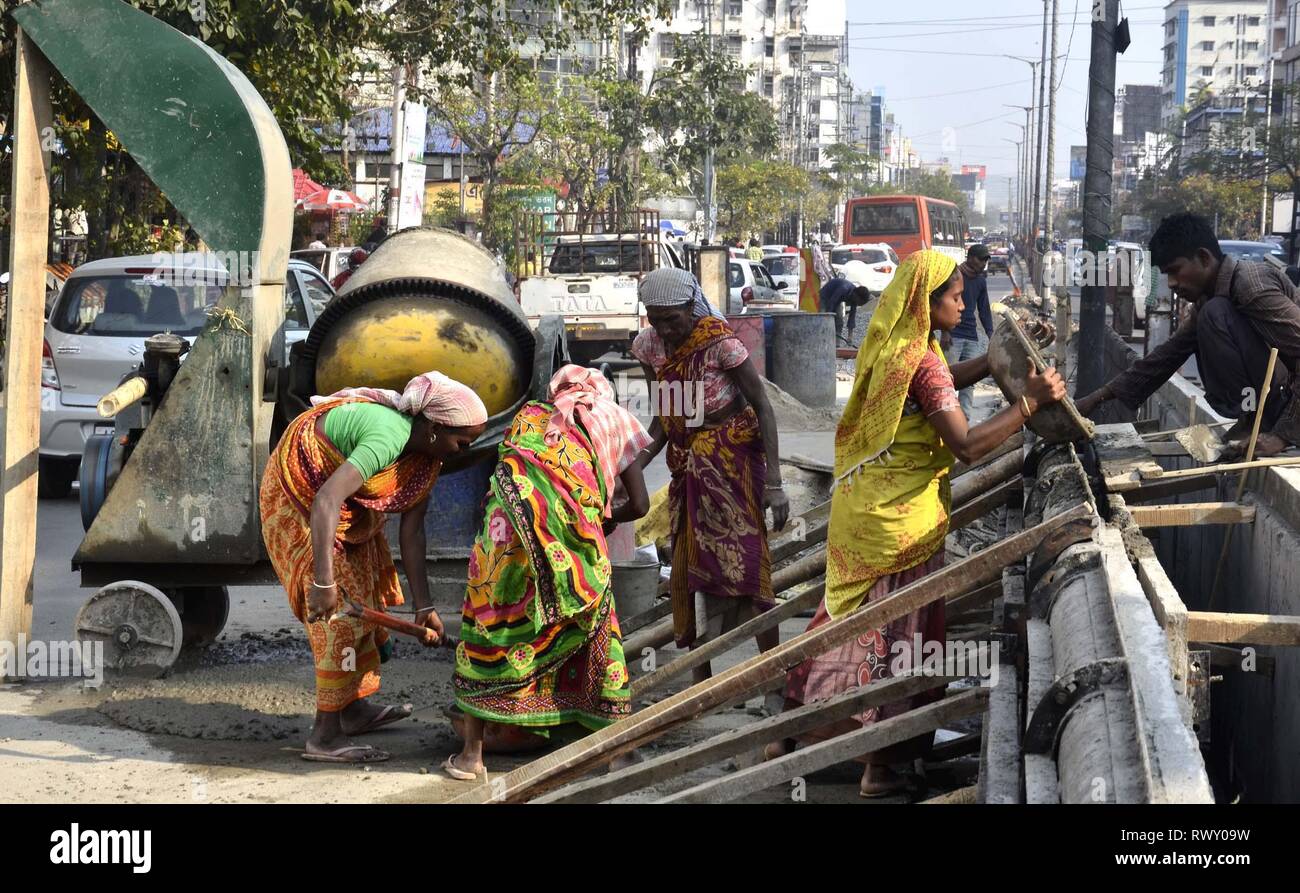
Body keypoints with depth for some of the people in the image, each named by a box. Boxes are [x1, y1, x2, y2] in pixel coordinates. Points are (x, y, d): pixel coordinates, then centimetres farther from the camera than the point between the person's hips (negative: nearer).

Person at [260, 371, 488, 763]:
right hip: (298, 497, -10)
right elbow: (326, 500, -43)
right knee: (339, 609, -12)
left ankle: (354, 708, 30)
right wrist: (322, 581, -44)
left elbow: (412, 532, -2)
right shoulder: (390, 437, -35)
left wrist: (423, 605, -4)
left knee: (364, 598, 16)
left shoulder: (427, 456, -6)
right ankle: (325, 737, -8)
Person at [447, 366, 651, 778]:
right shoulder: (614, 418, 25)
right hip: (571, 522, -1)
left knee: (489, 621, 13)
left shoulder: (529, 416, 31)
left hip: (509, 515, 1)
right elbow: (639, 504, 23)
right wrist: (607, 516, 44)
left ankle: (471, 751, 12)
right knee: (594, 619, 19)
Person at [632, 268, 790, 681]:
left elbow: (762, 407, -14)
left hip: (732, 460, -6)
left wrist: (774, 483, -18)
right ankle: (701, 676, 16)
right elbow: (662, 419, 8)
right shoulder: (648, 346, -1)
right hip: (686, 465, 6)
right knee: (688, 568, 7)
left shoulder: (721, 344, -18)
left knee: (744, 564, -9)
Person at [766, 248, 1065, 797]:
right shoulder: (923, 362, -21)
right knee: (897, 633, 3)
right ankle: (880, 764, 11)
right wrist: (1030, 402, -22)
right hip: (902, 518, -9)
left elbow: (943, 381, 22)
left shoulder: (893, 346, 7)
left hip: (861, 504, 9)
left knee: (844, 618, 18)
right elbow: (966, 445, -26)